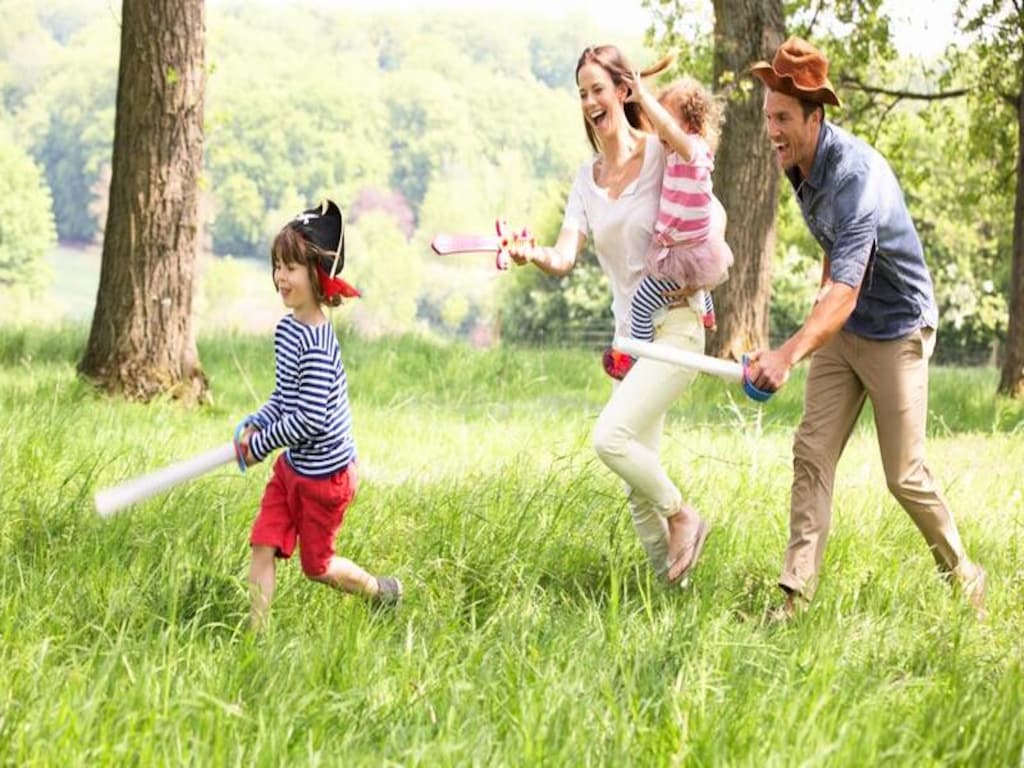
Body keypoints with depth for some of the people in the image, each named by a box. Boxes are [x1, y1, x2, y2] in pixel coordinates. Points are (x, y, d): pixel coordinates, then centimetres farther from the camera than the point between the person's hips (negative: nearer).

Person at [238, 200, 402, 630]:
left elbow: (311, 418, -29)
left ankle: (383, 593, 33)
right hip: (291, 467, 8)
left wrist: (262, 444, -17)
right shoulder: (286, 328, 2)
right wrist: (256, 424, -1)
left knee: (315, 566, 9)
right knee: (263, 546, 0)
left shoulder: (315, 345, -27)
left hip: (323, 474, -8)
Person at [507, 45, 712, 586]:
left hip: (675, 326, -6)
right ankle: (672, 588, 17)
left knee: (610, 436, -23)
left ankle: (683, 516, -1)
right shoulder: (587, 178, 7)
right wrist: (531, 255, -23)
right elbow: (565, 257, -5)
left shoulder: (660, 154, -8)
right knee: (638, 486, 6)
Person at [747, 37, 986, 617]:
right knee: (812, 456, -3)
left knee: (906, 476, 0)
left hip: (896, 330, -7)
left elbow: (845, 292, -43)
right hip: (842, 330, 7)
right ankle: (797, 596, -4)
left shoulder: (857, 176, -32)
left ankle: (965, 578, 21)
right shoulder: (798, 163, -4)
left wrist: (790, 354, -56)